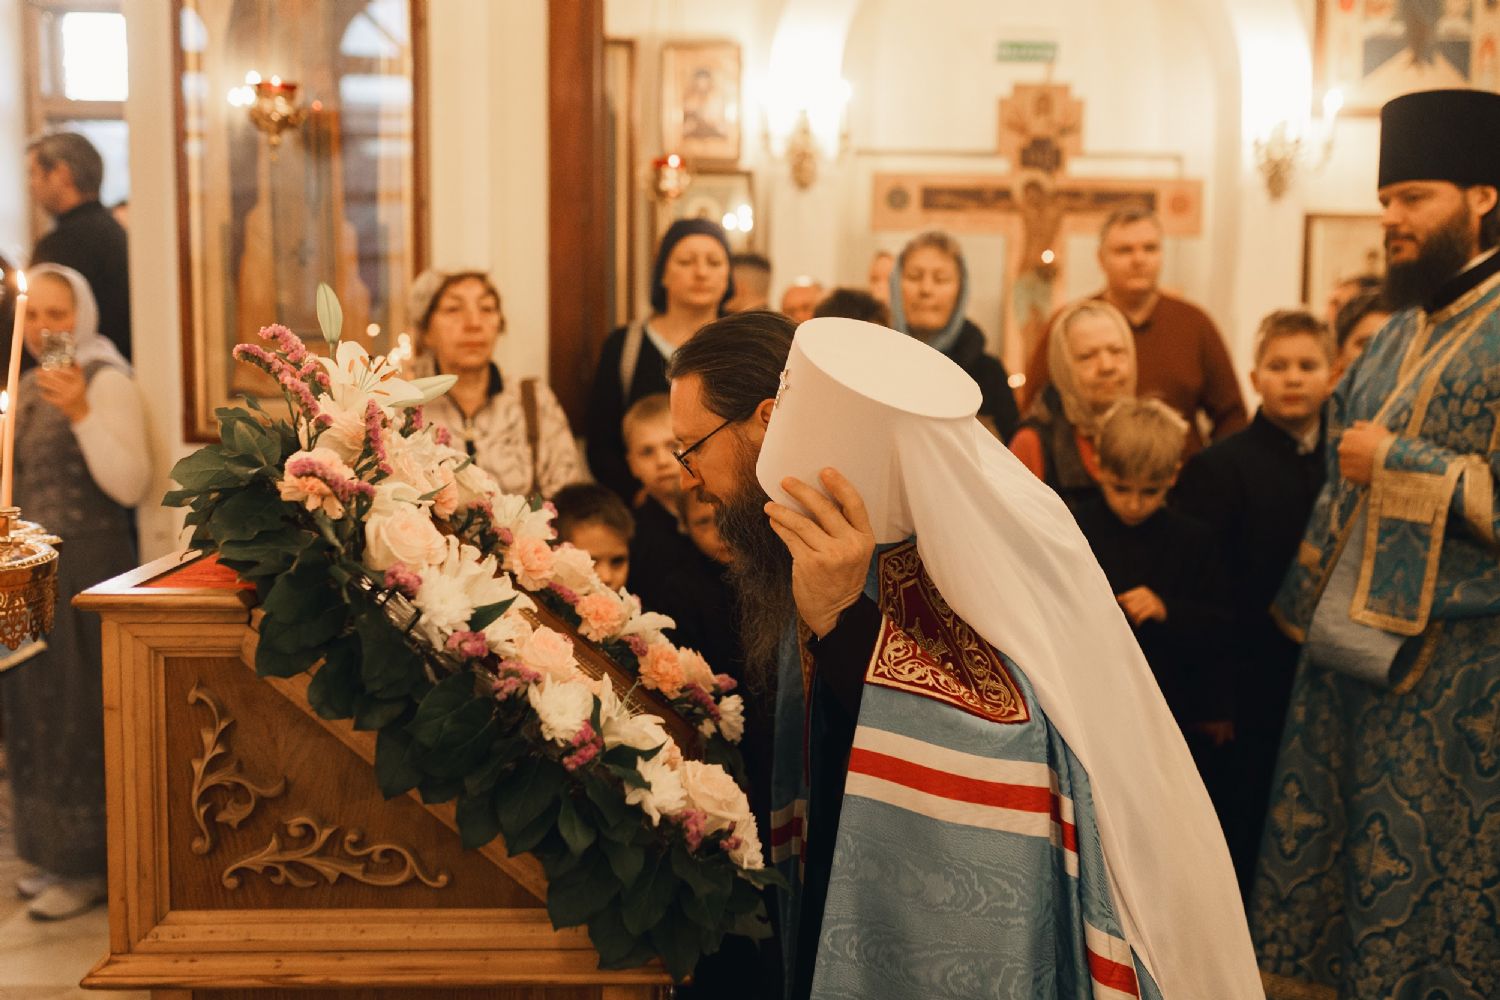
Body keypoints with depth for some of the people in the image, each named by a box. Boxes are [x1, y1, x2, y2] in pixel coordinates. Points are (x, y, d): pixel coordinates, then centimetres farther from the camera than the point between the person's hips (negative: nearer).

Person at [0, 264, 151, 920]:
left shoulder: (105, 381, -11)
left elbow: (131, 486, -21)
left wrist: (81, 413, -28)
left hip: (85, 569, -8)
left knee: (78, 710, -2)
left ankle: (87, 866, 8)